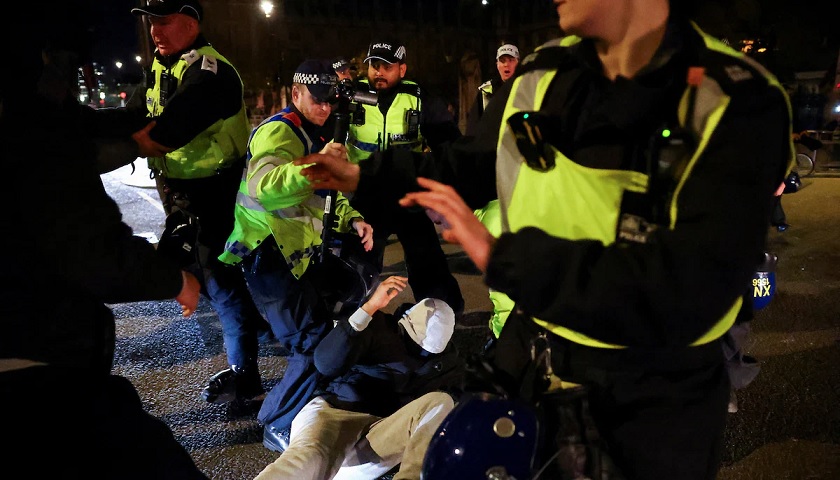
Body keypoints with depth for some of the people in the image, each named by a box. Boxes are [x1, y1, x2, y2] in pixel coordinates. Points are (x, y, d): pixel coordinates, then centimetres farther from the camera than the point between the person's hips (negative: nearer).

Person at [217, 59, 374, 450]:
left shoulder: (317, 135, 19)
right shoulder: (278, 130, -13)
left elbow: (327, 194, 24)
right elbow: (264, 188, -32)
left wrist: (352, 220, 6)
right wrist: (316, 163, -42)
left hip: (297, 252, 10)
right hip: (269, 253, -10)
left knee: (322, 327, 17)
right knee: (315, 342, -14)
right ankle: (280, 426, 4)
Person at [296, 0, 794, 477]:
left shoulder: (736, 104, -22)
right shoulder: (540, 77, -4)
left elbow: (686, 291, -33)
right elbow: (471, 165, 13)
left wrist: (504, 257, -31)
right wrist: (367, 178, 13)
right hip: (528, 358, 5)